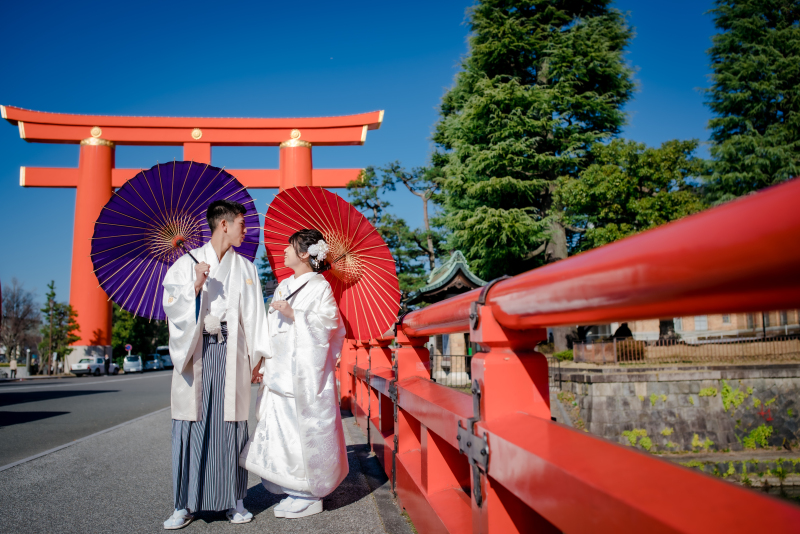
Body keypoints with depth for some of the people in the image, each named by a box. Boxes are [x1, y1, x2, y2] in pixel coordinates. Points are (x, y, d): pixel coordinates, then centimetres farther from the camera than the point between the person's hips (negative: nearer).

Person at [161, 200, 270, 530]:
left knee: (231, 425, 0)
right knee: (192, 425, -1)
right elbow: (170, 305, 2)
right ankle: (185, 505, 10)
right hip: (196, 353, -1)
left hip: (231, 353, 1)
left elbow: (255, 314, 9)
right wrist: (195, 287, -14)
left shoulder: (245, 268, 14)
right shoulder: (187, 262, 8)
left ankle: (233, 500, 11)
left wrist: (259, 355, 2)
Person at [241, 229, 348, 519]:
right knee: (280, 428, 7)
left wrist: (294, 315, -18)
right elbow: (272, 328, 17)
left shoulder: (320, 286, -4)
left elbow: (328, 324, -13)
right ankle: (295, 491, 19)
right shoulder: (284, 286, 17)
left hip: (306, 372, -7)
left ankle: (310, 497, 9)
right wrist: (263, 364, 12)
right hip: (280, 372, 7)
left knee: (305, 428, -3)